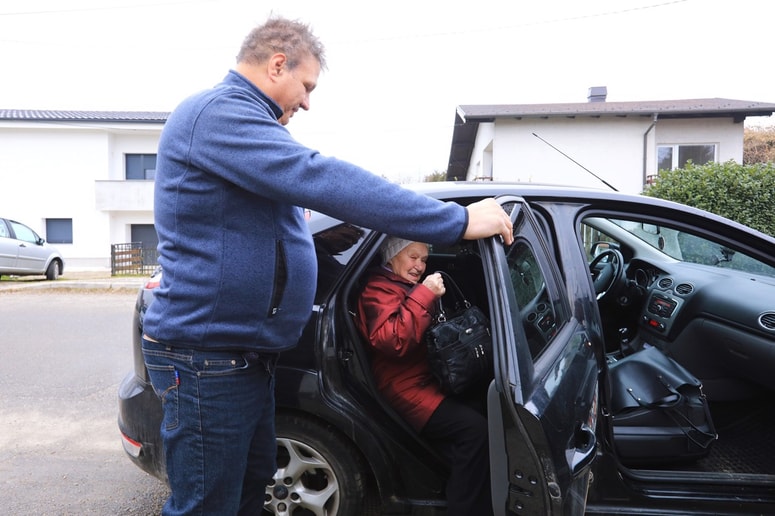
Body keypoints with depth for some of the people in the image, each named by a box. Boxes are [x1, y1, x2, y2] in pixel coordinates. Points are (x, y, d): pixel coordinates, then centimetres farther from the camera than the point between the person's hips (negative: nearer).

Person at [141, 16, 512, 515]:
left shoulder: (233, 116, 19)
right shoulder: (218, 112, -17)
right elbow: (321, 178, -30)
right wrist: (458, 220, -28)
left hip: (246, 355, 10)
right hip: (210, 360, -10)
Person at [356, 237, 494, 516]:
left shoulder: (411, 287, 23)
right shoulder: (379, 289, -5)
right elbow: (394, 342, -23)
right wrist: (424, 296, -23)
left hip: (430, 378, 9)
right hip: (406, 386, -9)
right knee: (475, 429, -24)